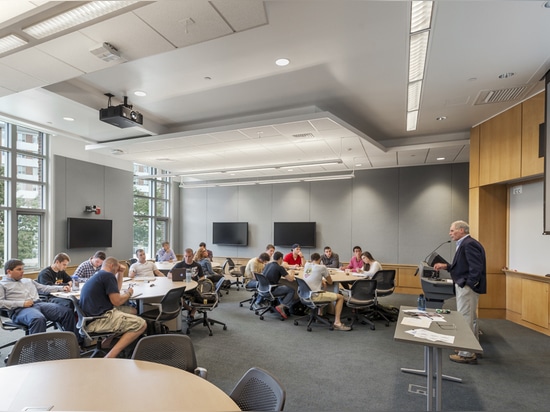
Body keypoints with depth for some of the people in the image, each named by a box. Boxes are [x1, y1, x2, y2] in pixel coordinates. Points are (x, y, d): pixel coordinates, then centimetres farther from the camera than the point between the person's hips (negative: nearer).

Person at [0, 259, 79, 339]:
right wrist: (22, 303, -13)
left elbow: (44, 288, 29)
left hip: (39, 304, 5)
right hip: (20, 309, -5)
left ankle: (77, 342, -13)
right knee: (39, 319, -42)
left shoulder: (28, 281, 30)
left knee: (67, 312, -18)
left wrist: (61, 288, 14)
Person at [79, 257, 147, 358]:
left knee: (132, 310, 18)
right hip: (97, 321, -11)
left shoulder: (97, 276, 21)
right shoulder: (108, 275, -11)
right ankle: (110, 357, -18)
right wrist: (129, 293, 4)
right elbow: (117, 301, -15)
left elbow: (115, 292, 31)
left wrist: (121, 273, 26)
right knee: (141, 324, -14)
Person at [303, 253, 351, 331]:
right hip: (315, 296, -7)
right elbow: (330, 282, 4)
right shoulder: (322, 267, -8)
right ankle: (337, 323, -1)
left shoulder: (306, 265, 8)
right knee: (340, 297, 4)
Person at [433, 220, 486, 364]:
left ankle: (467, 354, 5)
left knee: (464, 319, -4)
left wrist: (469, 284, -20)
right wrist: (446, 266, 11)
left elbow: (476, 267, -24)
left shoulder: (469, 244, -17)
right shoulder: (465, 244, 14)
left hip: (467, 287, -11)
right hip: (465, 286, 11)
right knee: (470, 319, 19)